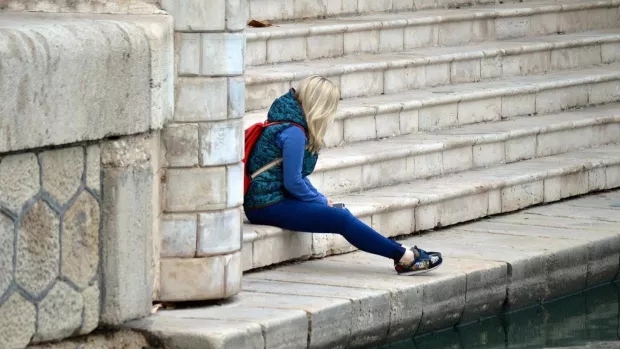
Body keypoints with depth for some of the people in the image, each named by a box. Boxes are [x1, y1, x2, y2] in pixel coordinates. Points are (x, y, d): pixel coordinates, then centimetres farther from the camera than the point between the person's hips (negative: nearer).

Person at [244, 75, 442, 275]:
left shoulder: (286, 122, 13)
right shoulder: (293, 131, -18)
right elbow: (293, 183, -18)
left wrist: (320, 199, 10)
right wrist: (320, 202, -3)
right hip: (268, 205, -10)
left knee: (342, 215, 1)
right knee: (341, 219, -15)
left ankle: (405, 257, -3)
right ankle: (406, 258, -12)